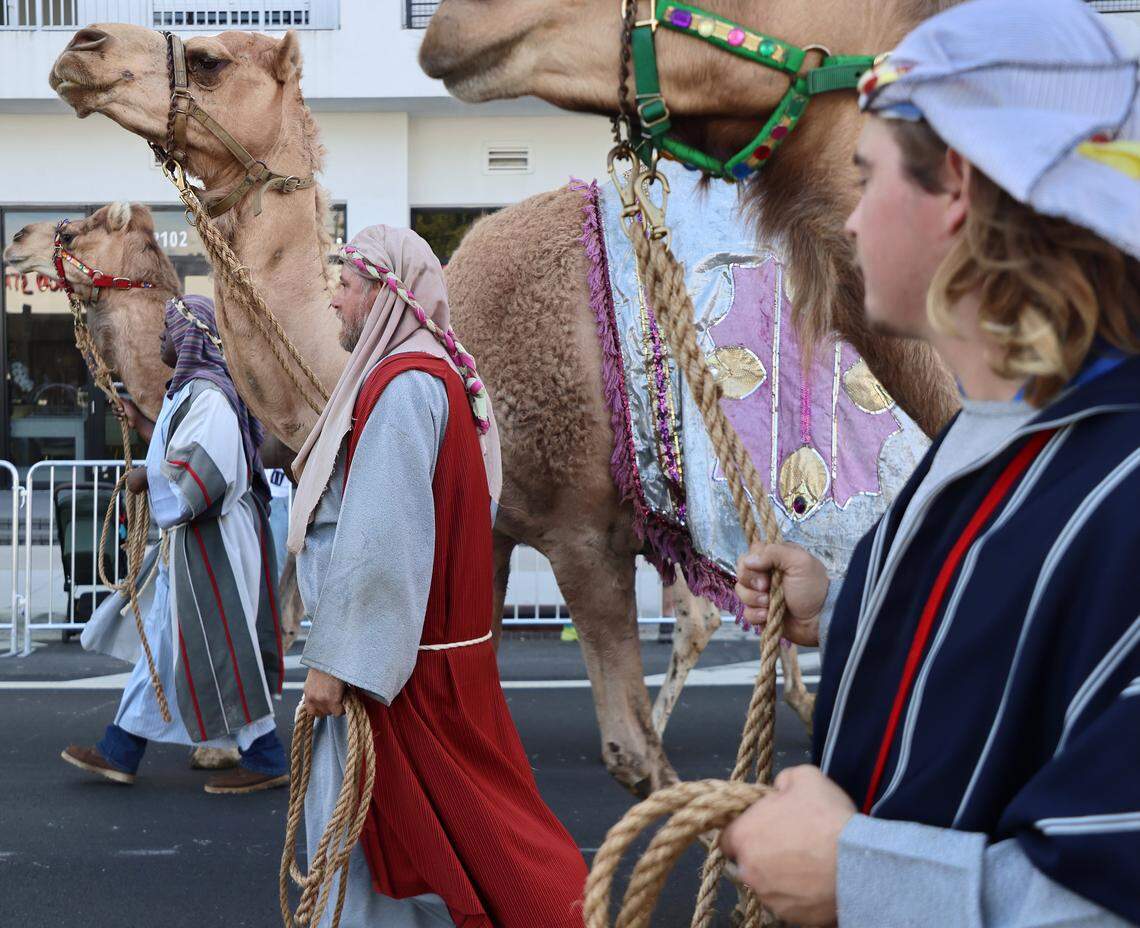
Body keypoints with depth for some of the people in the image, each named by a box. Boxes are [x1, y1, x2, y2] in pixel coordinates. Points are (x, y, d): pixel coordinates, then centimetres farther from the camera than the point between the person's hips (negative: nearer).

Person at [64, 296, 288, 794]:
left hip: (210, 543, -10)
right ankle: (119, 752, 23)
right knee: (161, 644, 14)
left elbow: (206, 472, -28)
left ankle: (266, 761, 7)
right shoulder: (190, 391, 13)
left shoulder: (207, 394, -19)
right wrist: (141, 424, 32)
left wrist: (147, 479, -14)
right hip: (187, 542, 10)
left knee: (218, 651, -3)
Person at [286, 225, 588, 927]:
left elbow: (378, 538, -24)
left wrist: (334, 658, -21)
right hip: (433, 644, 10)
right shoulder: (434, 373, 12)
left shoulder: (403, 386, -19)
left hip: (395, 652, -10)